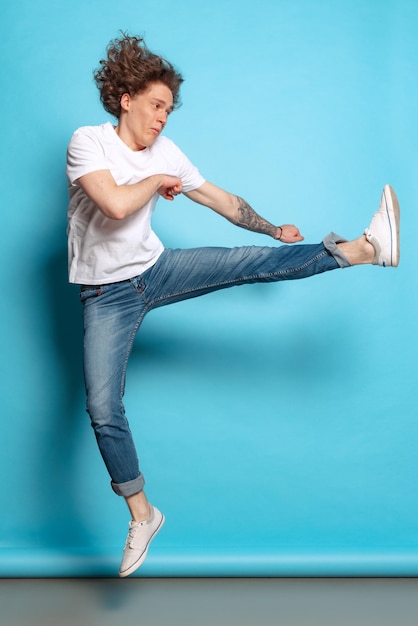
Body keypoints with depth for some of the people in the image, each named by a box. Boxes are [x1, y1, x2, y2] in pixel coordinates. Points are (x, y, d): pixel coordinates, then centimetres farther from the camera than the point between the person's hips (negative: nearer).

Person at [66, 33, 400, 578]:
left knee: (251, 262, -16)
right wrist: (158, 181, -13)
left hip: (154, 269, 4)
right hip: (107, 294, -4)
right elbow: (117, 205, -32)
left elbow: (220, 200, 12)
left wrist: (274, 229, 19)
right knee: (103, 409, -10)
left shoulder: (165, 151, 1)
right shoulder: (88, 141, -14)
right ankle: (143, 516, 5)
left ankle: (365, 247, -15)